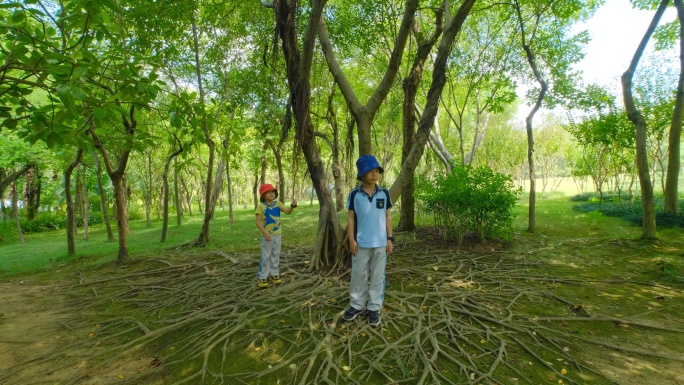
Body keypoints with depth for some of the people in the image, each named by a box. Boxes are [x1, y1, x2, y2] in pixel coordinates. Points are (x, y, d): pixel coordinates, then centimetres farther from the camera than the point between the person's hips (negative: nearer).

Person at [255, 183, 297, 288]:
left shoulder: (278, 203, -1)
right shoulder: (261, 206, -13)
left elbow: (288, 211, -10)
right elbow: (258, 222, -15)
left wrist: (293, 205, -30)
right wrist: (265, 232, -24)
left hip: (277, 234, 5)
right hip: (266, 235, -4)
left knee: (276, 256, 14)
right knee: (265, 257, 1)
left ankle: (274, 274, 27)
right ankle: (262, 277, 10)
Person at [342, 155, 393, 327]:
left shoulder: (384, 193, 0)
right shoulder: (354, 194, -4)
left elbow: (388, 216, 5)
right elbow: (350, 218, -1)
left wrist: (390, 238, 1)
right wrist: (351, 240, -6)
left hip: (380, 243, 1)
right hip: (361, 243, -1)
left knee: (377, 276, 9)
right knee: (358, 275, 10)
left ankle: (374, 308, 21)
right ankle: (356, 305, 26)